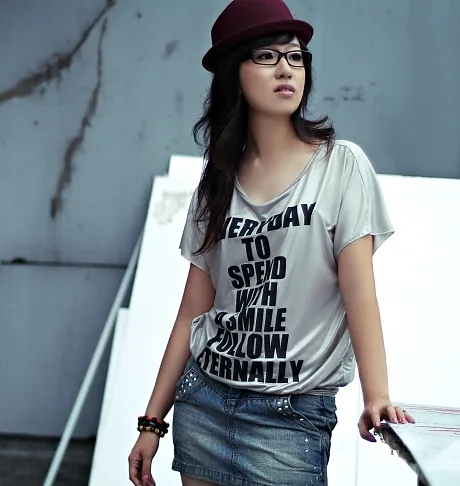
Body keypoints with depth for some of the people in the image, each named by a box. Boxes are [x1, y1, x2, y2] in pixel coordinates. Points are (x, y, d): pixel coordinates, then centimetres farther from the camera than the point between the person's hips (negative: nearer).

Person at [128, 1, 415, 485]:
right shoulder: (217, 182, 6)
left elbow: (359, 292, -12)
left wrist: (376, 398, -24)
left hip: (293, 413, -3)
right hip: (202, 399, 4)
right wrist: (152, 421, 6)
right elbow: (194, 311, 7)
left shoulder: (341, 165, -3)